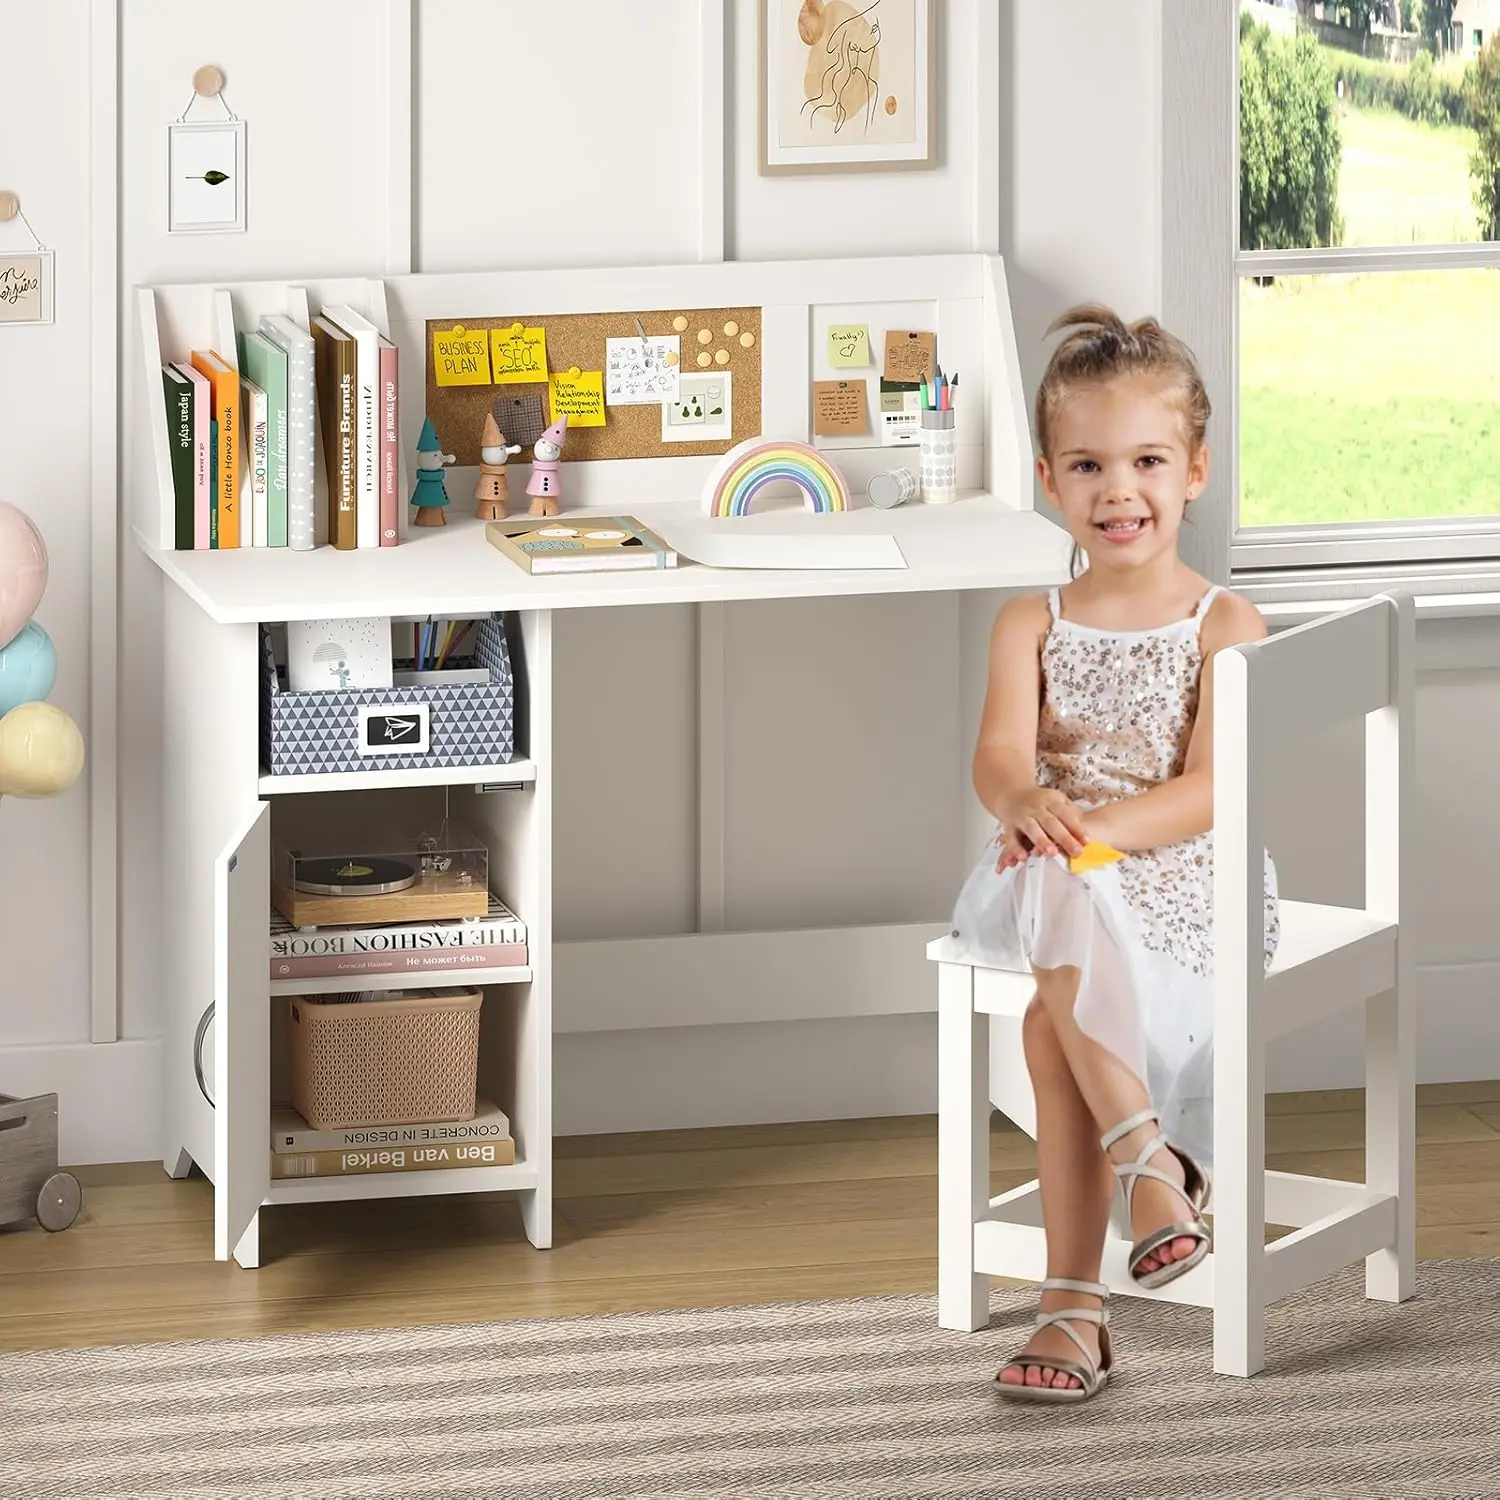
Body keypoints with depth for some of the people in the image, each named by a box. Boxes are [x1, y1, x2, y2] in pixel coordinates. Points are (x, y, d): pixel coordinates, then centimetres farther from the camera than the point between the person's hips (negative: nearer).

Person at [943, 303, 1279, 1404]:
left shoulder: (1225, 627, 0)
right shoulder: (1031, 625, 9)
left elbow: (1210, 790, -11)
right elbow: (1000, 756, -8)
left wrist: (1092, 827, -28)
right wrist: (1027, 805, -33)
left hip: (1181, 891, -3)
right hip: (1059, 890, 3)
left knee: (1051, 1021, -28)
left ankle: (1075, 1302, -24)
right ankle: (1147, 1157, -28)